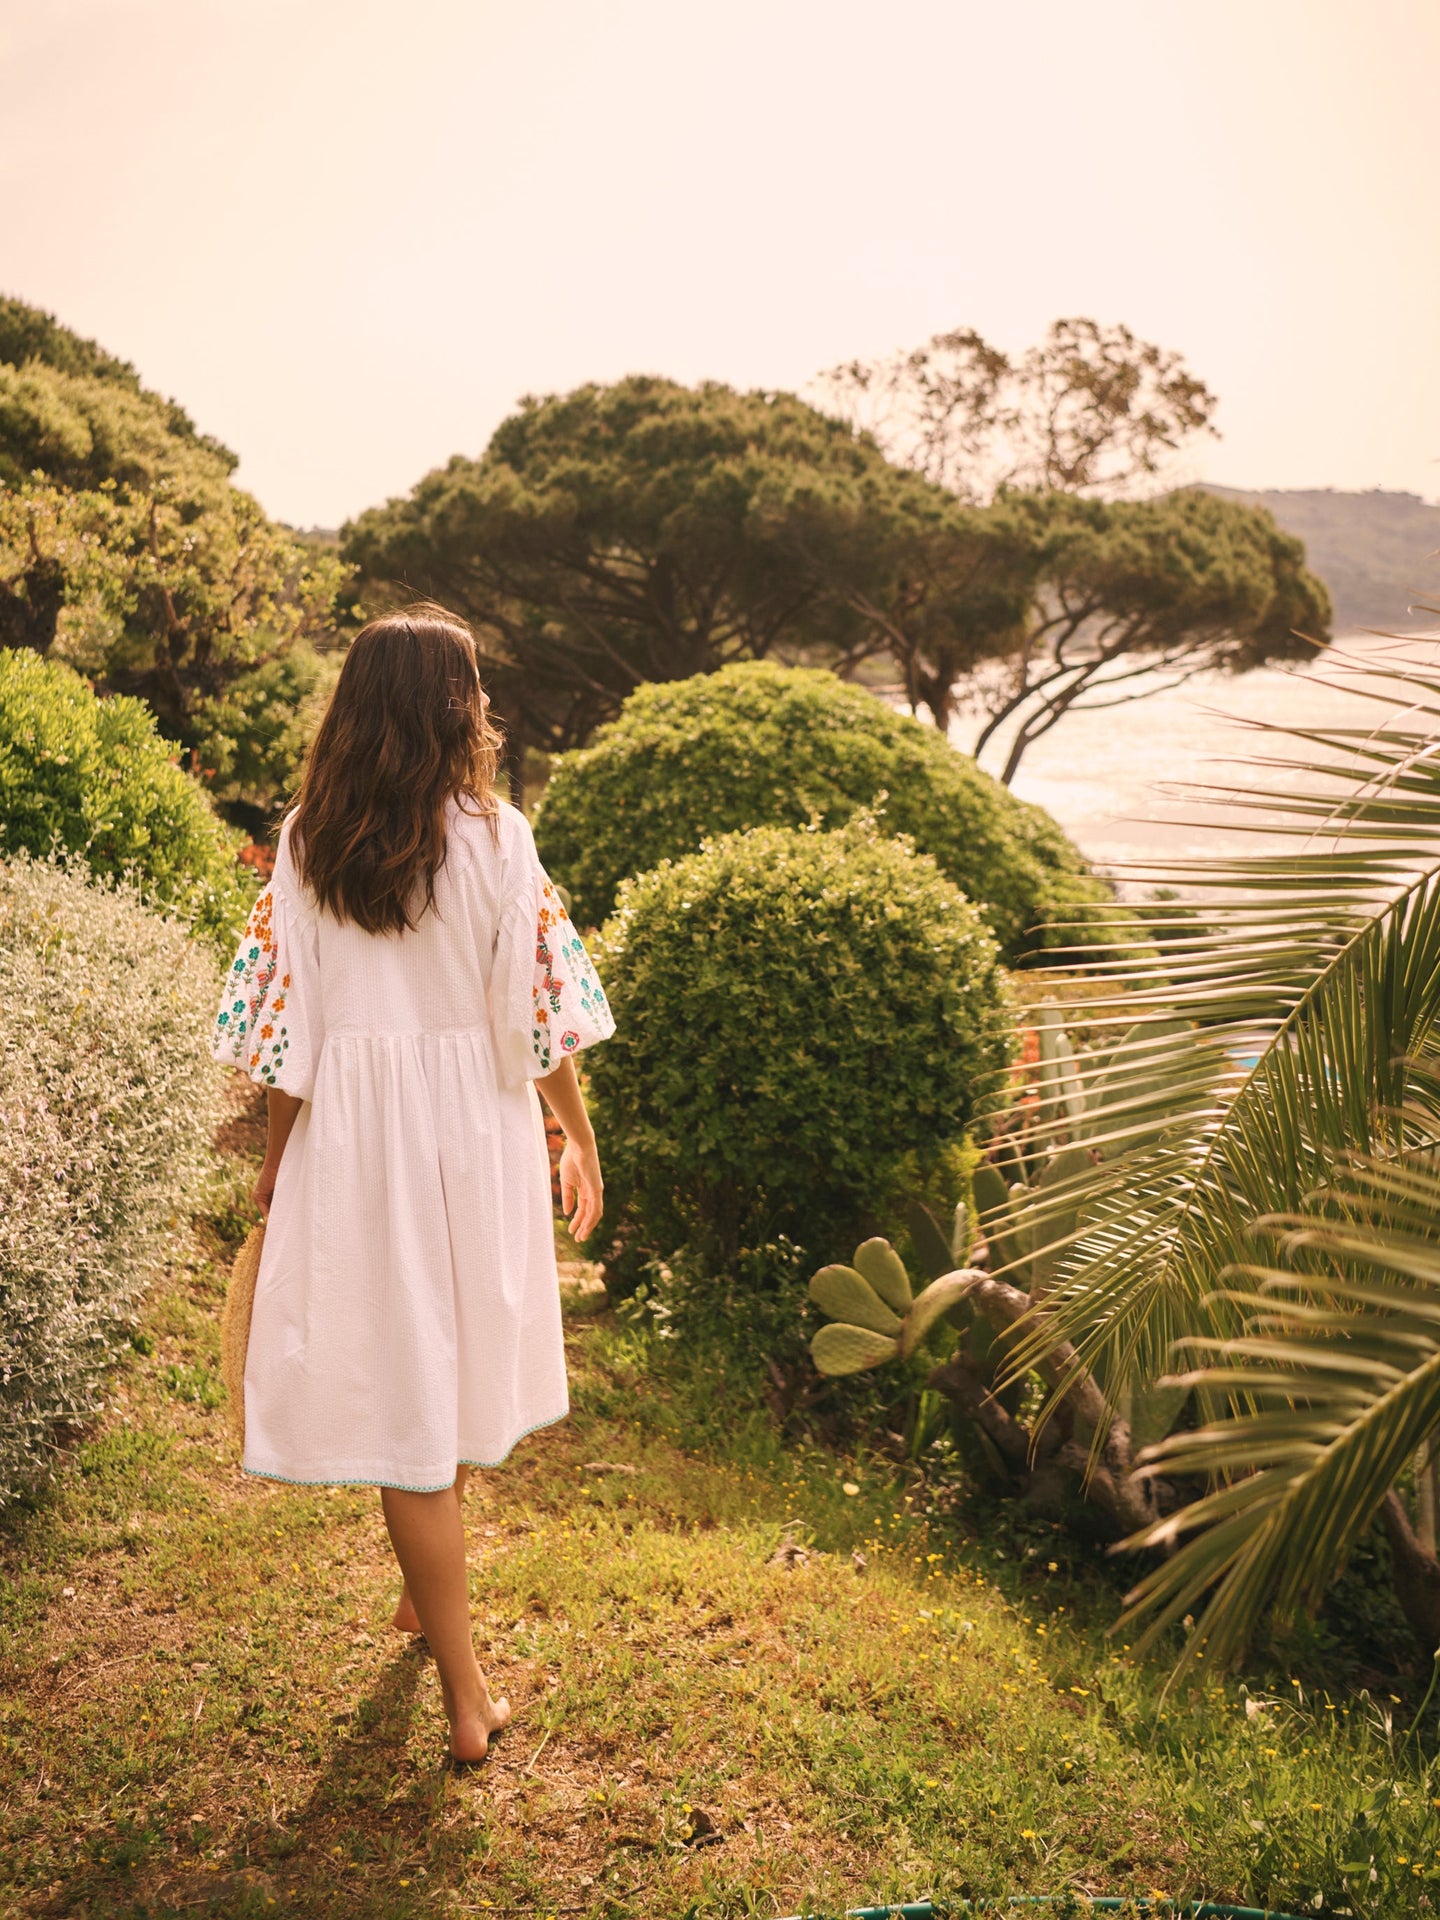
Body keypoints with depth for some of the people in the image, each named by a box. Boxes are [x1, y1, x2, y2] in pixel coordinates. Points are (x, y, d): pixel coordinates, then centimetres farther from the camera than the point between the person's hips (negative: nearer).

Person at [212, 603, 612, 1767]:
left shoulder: (308, 839, -6)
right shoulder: (495, 836, -9)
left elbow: (287, 1015, -5)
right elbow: (541, 1010, -7)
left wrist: (276, 1158, 8)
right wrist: (581, 1142, 5)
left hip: (354, 1143, 0)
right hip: (478, 1131, 0)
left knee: (402, 1392, 6)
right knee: (458, 1362, 22)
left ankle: (467, 1694, 13)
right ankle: (432, 1595, 43)